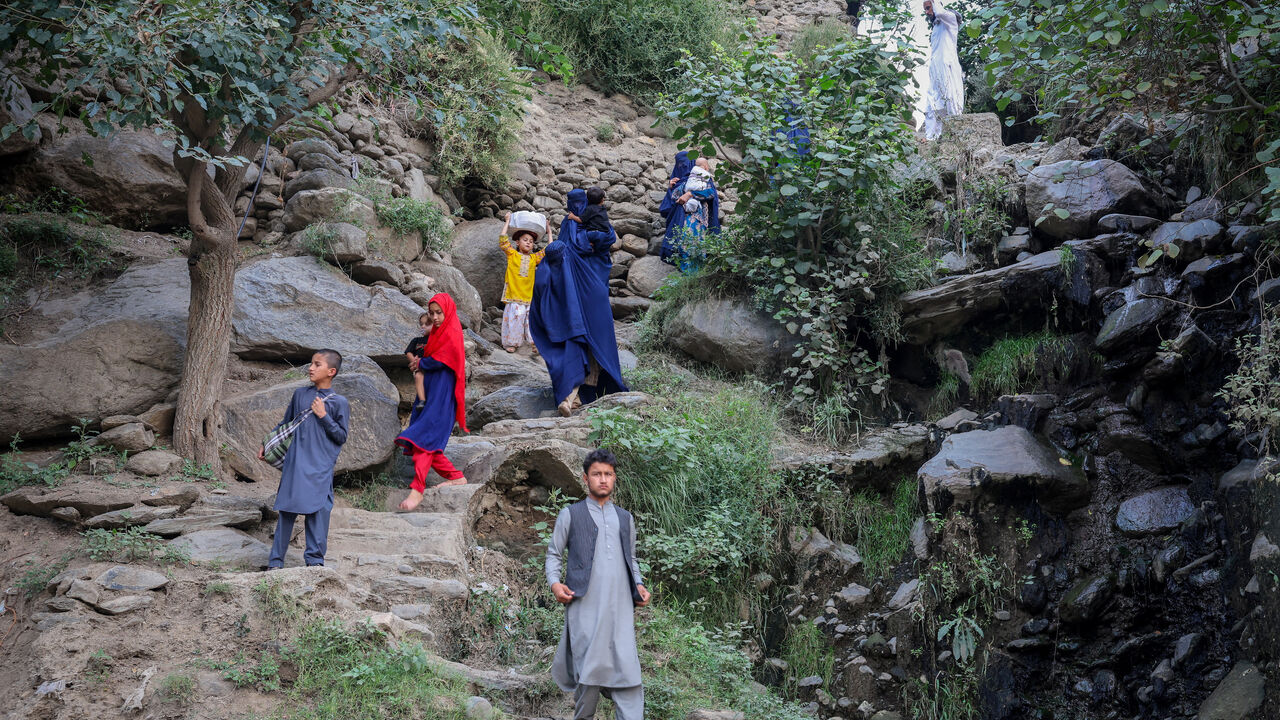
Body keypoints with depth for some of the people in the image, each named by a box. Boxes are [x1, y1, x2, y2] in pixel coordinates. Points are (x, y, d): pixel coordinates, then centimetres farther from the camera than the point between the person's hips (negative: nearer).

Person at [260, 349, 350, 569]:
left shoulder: (339, 402, 0)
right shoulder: (300, 394, 11)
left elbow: (342, 437, -1)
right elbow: (285, 424, 22)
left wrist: (323, 416, -10)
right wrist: (267, 445, 17)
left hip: (321, 468, -3)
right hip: (295, 463, 3)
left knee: (318, 510, -4)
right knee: (287, 509, 2)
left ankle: (315, 559, 7)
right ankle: (275, 561, 7)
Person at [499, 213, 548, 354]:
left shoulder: (534, 258, 12)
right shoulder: (512, 255, 5)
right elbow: (503, 241, -5)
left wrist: (549, 232, 18)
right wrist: (507, 222, -1)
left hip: (529, 295, 2)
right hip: (514, 295, -2)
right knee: (514, 318, -1)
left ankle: (535, 343, 4)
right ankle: (512, 343, 10)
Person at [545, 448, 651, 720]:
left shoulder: (625, 519, 21)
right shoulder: (570, 515, 10)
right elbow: (554, 554, 11)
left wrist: (639, 586, 10)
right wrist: (554, 583, -7)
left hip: (621, 608, 3)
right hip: (586, 607, -3)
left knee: (627, 670, -7)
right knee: (590, 672, -5)